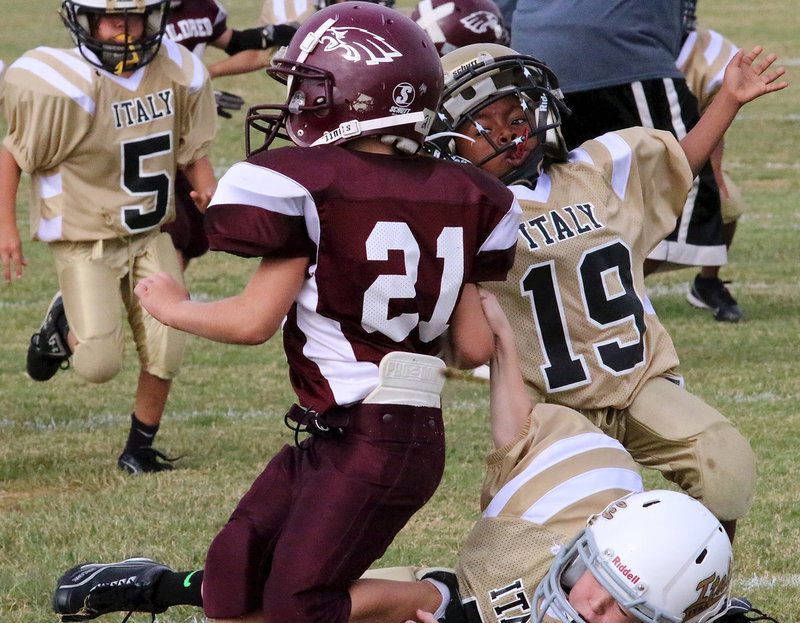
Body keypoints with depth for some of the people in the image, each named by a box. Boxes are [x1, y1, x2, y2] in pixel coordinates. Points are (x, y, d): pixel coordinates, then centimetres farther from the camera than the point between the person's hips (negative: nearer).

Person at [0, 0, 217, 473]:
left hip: (153, 234, 4)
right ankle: (64, 327, 26)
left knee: (165, 353, 0)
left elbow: (193, 149, 9)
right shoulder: (65, 86, -22)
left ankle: (141, 447, 25)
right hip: (86, 239, -4)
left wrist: (208, 189, -9)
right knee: (100, 365, -10)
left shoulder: (179, 74, -7)